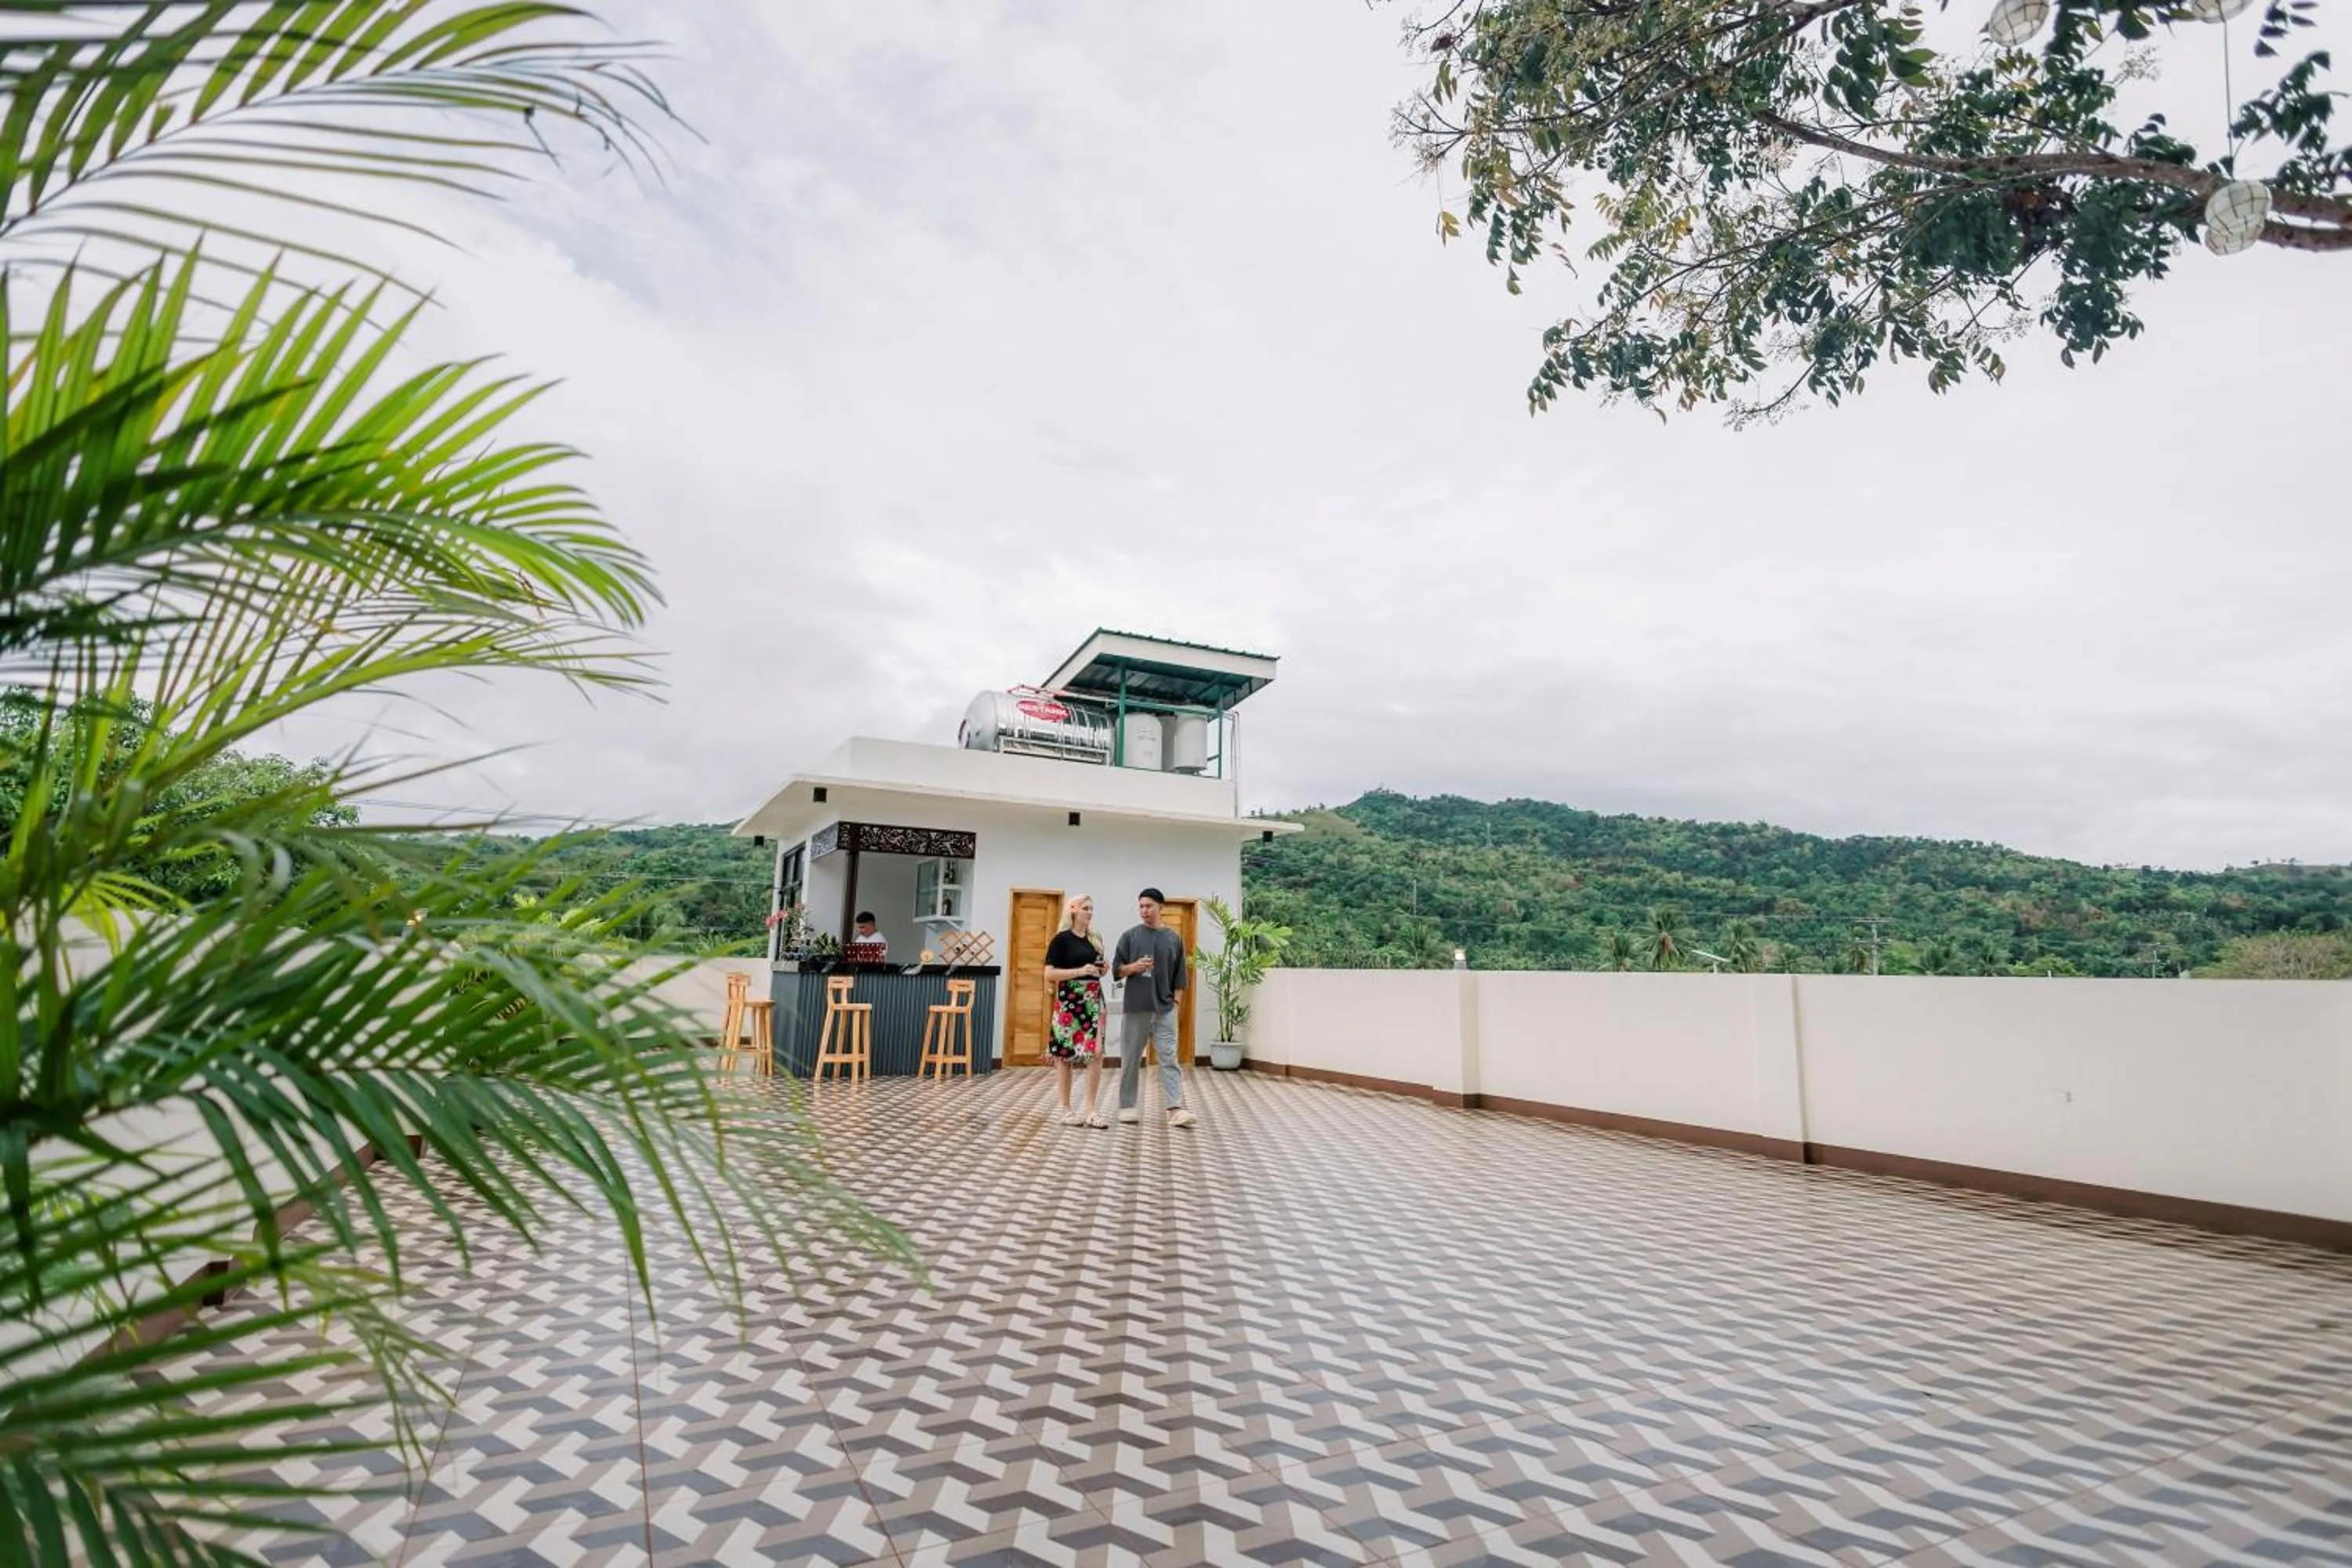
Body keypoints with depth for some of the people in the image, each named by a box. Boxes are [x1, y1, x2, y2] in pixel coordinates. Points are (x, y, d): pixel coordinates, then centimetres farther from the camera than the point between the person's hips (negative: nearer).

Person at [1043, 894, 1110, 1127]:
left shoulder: (1095, 939, 14)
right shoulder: (1062, 938, -5)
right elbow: (1049, 974, -10)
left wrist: (1103, 970, 3)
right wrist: (1080, 971, -18)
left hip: (1093, 1000, 5)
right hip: (1069, 1001, -5)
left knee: (1096, 1053, -3)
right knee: (1066, 1055, 1)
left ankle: (1090, 1110, 3)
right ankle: (1066, 1110, 12)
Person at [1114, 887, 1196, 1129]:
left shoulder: (1174, 939, 7)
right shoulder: (1130, 936, 4)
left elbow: (1179, 976, 9)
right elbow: (1117, 970, 4)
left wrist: (1176, 1002, 0)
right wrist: (1133, 967, -15)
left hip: (1164, 1009, 0)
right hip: (1135, 1008, 0)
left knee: (1170, 1059, -5)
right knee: (1131, 1060, 6)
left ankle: (1176, 1110, -9)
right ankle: (1127, 1107, 17)